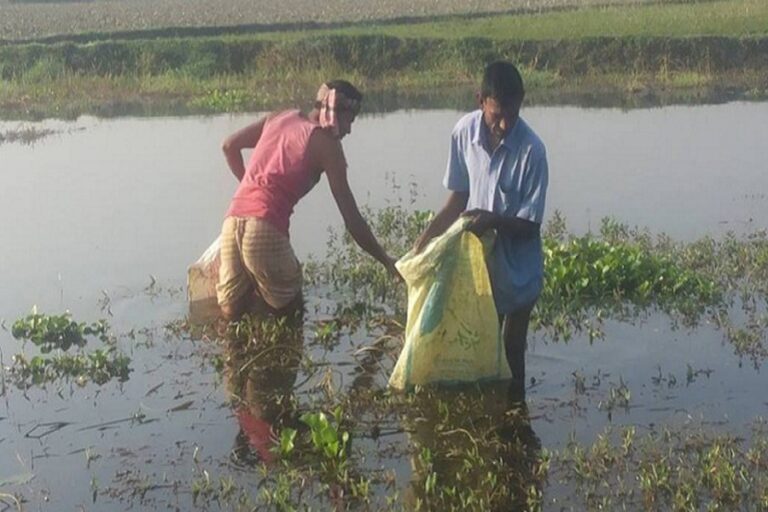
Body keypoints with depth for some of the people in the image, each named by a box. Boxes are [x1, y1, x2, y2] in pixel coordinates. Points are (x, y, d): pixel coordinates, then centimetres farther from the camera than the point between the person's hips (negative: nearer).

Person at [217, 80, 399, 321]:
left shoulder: (280, 118, 17)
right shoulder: (327, 144, 1)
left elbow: (229, 146, 23)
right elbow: (351, 218, -1)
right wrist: (386, 260, 7)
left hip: (233, 221, 6)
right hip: (266, 230, -6)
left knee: (231, 310, 21)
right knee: (289, 305, 17)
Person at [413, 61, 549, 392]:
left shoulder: (531, 150, -22)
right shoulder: (464, 132, -10)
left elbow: (530, 224, -15)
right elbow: (457, 198, 2)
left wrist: (494, 220, -33)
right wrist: (423, 243, -4)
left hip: (517, 271, -3)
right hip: (478, 265, 3)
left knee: (511, 352, 9)